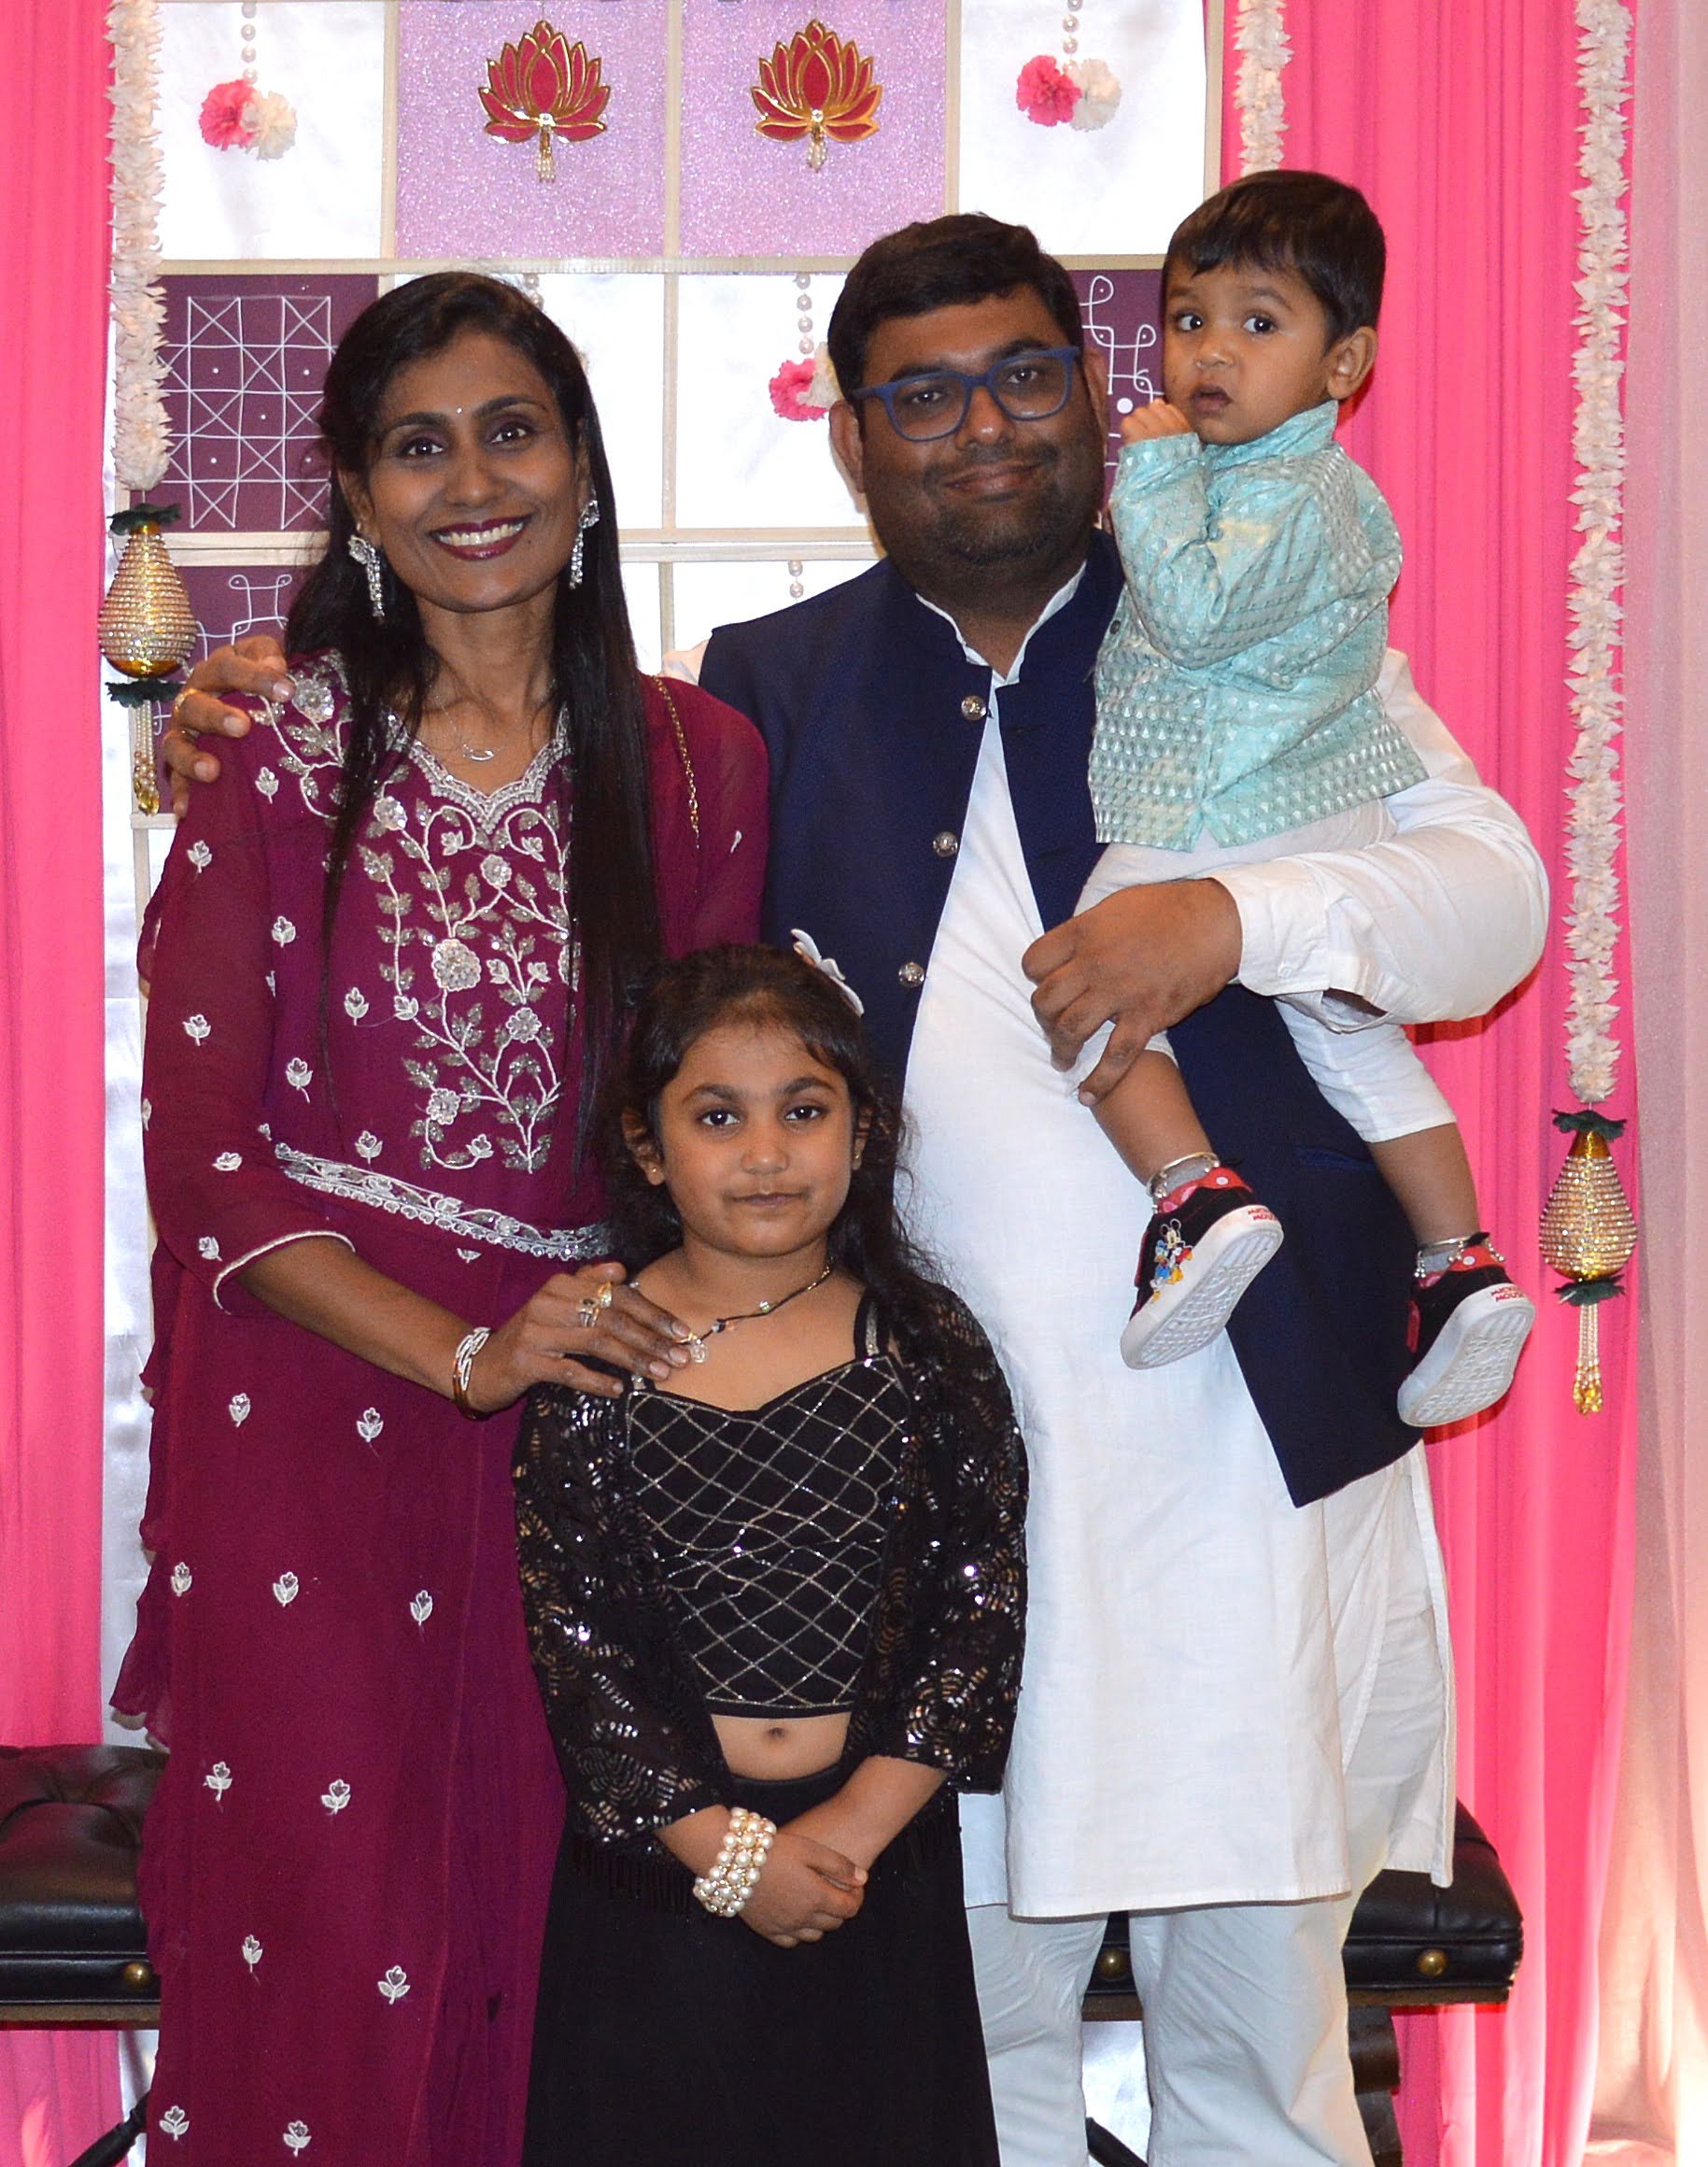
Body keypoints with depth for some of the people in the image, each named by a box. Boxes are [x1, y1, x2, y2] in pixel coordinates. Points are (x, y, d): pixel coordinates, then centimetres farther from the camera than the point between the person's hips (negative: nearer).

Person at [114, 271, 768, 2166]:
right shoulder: (279, 768, 0)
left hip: (593, 1401, 2)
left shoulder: (694, 763, 6)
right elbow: (204, 1154, -5)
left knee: (549, 1926, 3)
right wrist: (466, 1356, -15)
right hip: (315, 1410, -2)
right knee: (322, 1930, 1)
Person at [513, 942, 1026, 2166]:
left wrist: (857, 1822, -12)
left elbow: (984, 1606, -5)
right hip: (657, 1854, -1)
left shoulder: (928, 1349, -1)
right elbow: (575, 1643, -8)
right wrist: (724, 1850, -13)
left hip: (881, 1849, 1)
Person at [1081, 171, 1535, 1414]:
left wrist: (1157, 470, -20)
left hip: (1211, 835, -10)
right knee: (1356, 1038, 18)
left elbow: (1197, 612, -28)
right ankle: (1462, 1262, 21)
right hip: (1334, 821, 10)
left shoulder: (1294, 499, -17)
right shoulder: (1277, 478, 15)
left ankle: (1200, 1194, -17)